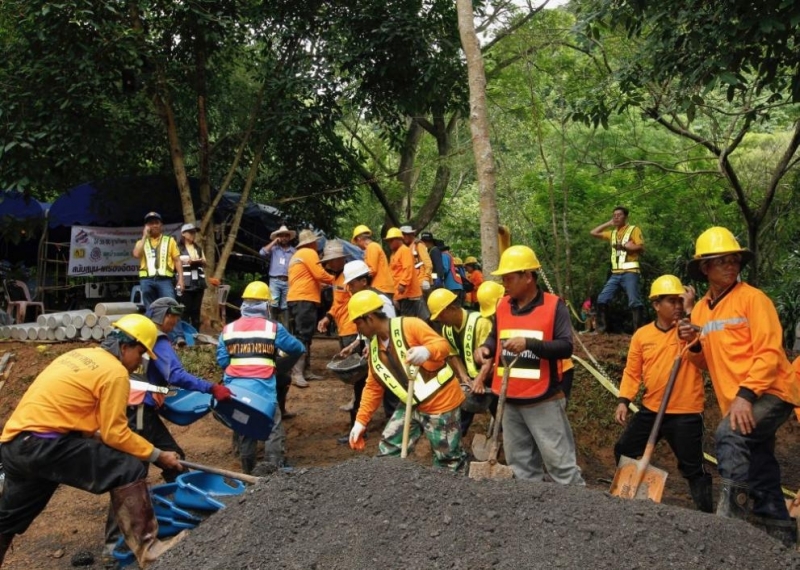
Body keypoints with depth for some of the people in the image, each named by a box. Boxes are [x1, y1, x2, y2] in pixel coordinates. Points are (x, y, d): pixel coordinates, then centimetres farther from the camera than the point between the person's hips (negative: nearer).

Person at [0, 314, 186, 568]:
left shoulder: (81, 355, 16)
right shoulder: (115, 372, -10)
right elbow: (116, 433, -10)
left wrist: (97, 438, 20)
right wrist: (158, 455, -2)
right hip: (43, 443, -10)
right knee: (129, 470, -13)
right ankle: (147, 549, -14)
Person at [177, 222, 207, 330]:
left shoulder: (199, 248, 21)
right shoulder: (178, 248, 5)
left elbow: (205, 263, 20)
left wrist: (201, 261, -1)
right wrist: (186, 261, -17)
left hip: (198, 282, 5)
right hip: (186, 282, -5)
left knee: (196, 309, 5)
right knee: (186, 308, -7)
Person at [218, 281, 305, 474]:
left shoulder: (228, 329, 6)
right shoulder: (273, 328, -1)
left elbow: (222, 361, 5)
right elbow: (298, 349, 8)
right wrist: (281, 363, 26)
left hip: (236, 387, 4)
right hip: (262, 387, -4)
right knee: (274, 428, 3)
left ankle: (248, 470, 28)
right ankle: (274, 468, -5)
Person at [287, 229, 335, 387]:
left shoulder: (297, 255, 24)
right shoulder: (309, 253, -6)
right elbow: (319, 274, -13)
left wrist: (320, 285, 22)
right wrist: (333, 280, 2)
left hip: (297, 298, 10)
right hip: (304, 299, -10)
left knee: (304, 336, 11)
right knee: (303, 336, -15)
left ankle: (305, 371, 12)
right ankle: (297, 374, -21)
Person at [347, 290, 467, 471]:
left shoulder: (410, 326, -17)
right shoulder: (374, 347, 5)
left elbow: (443, 345, -22)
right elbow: (373, 387, 10)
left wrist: (426, 351, -44)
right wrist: (361, 421, 5)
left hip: (441, 401, -7)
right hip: (412, 404, 7)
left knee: (448, 459, 3)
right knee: (388, 448, 8)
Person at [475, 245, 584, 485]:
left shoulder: (554, 306, -9)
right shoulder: (502, 306, 6)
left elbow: (566, 347, -15)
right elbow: (495, 338, 19)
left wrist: (530, 343, -28)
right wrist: (485, 348, -5)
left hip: (544, 402, -6)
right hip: (510, 401, 6)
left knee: (559, 462, 0)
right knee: (520, 464, 15)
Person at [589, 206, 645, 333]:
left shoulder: (634, 229, 3)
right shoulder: (612, 233, 21)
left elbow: (641, 248, -7)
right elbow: (593, 233, 21)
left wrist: (624, 246, -15)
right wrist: (608, 223, 16)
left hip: (630, 272, -6)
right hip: (615, 273, 6)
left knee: (634, 301, -14)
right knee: (602, 299, -1)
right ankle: (601, 328, 5)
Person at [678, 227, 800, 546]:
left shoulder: (752, 298, -9)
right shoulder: (700, 310, 10)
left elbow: (770, 352, -16)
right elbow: (708, 363, 17)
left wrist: (745, 394, -26)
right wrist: (694, 345, -5)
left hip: (771, 393, -7)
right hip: (736, 403, 7)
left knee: (729, 436, -30)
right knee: (761, 477, 13)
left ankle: (734, 509, -19)